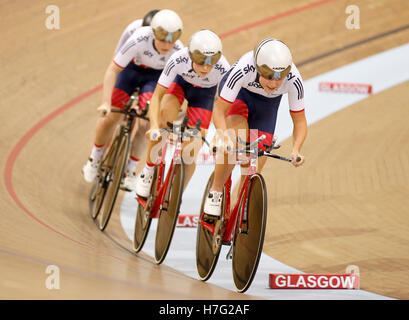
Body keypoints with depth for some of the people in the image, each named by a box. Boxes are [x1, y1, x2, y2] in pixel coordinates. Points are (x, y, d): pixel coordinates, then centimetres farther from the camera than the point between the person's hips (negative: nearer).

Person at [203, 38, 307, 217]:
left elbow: (299, 121, -24)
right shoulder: (244, 70, -41)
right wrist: (225, 138, -54)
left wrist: (296, 150, -42)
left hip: (266, 104, 2)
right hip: (239, 94, -2)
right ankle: (215, 192, -11)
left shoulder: (294, 80, -36)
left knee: (253, 170, -5)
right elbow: (219, 111, -36)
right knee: (237, 138, -32)